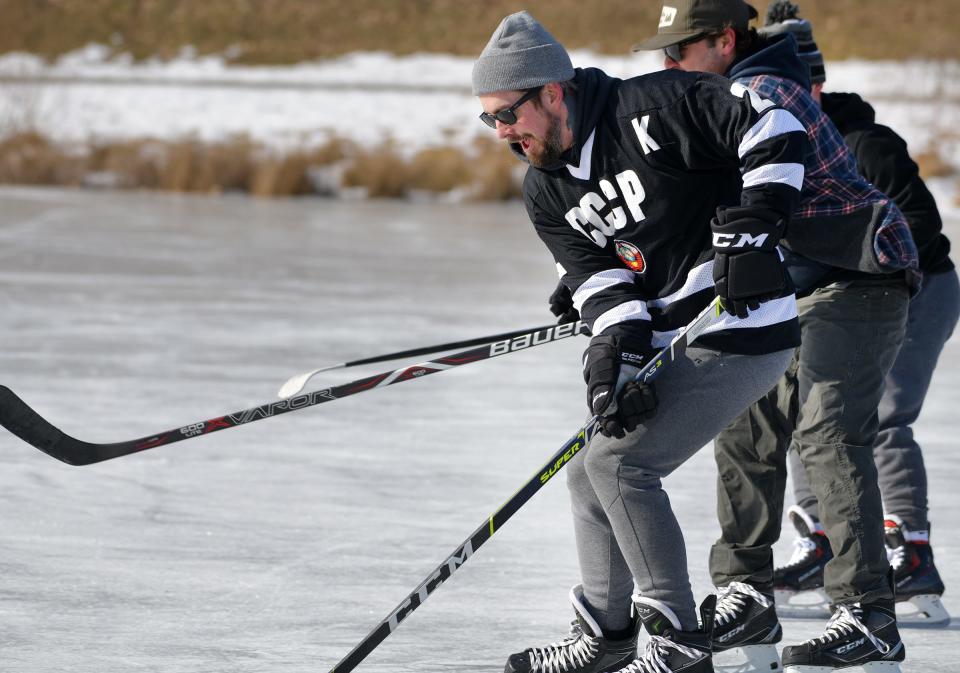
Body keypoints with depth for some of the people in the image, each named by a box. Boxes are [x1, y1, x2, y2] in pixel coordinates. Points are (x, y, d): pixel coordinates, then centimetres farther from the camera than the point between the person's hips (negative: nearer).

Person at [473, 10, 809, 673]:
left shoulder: (654, 108, -16)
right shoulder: (546, 191, 7)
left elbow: (775, 131, -19)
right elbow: (597, 273, -1)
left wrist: (749, 228, -25)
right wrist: (617, 354, -19)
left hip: (743, 329, -9)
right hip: (671, 341, 9)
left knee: (620, 462, -16)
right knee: (590, 474, 12)